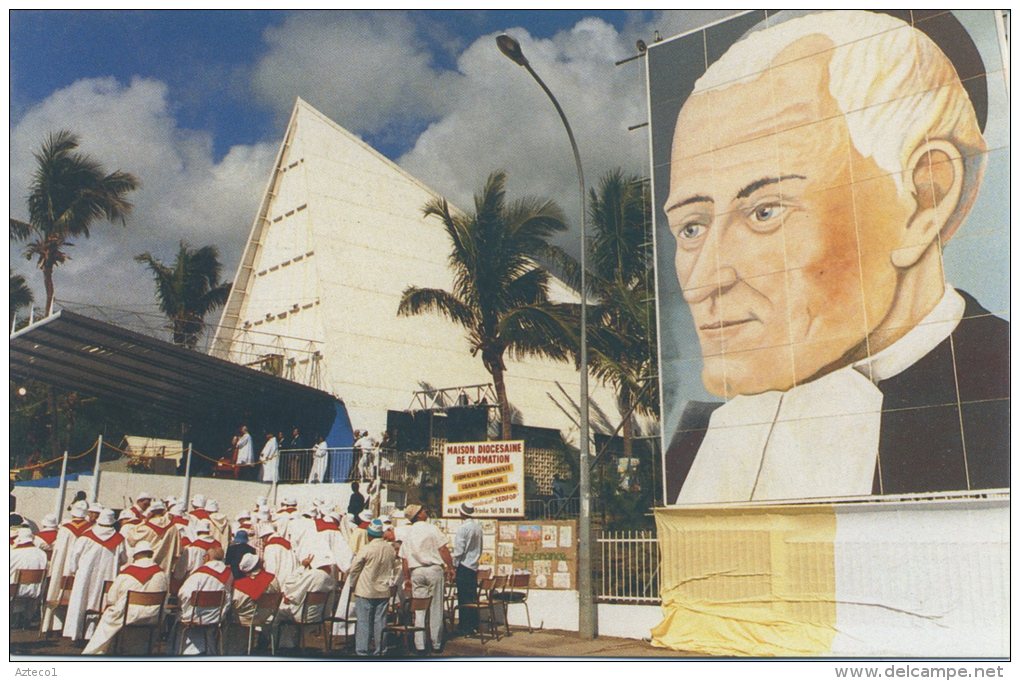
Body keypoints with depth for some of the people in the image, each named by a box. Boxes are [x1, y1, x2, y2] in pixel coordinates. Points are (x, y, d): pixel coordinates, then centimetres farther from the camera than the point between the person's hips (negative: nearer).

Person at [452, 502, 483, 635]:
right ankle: (474, 624, 20)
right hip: (474, 565, 8)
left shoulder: (463, 528, -16)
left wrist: (453, 564, -6)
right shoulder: (478, 526, 7)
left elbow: (459, 550, -17)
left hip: (464, 565, -8)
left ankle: (465, 626, 0)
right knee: (473, 596, 14)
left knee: (464, 598, -2)